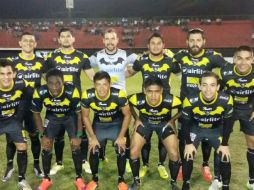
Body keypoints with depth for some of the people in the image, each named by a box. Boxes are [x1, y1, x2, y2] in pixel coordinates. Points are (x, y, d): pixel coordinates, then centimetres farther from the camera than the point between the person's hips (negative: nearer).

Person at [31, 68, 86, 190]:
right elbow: (36, 114, -12)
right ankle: (46, 179, 18)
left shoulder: (72, 92, -37)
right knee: (46, 146, -3)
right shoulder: (40, 93, -32)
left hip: (70, 117, -2)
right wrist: (43, 135, -14)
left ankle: (79, 178, 12)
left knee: (75, 146, -8)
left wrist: (78, 136, -20)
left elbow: (79, 114, -20)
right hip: (52, 117, 2)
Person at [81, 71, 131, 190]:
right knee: (93, 151, -3)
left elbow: (127, 115, -17)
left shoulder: (119, 95, -34)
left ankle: (121, 180, 15)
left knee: (121, 151, -9)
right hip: (98, 124, 2)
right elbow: (85, 117, -10)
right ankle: (94, 179, 22)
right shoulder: (87, 96, -30)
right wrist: (92, 137, -10)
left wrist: (121, 136, -15)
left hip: (116, 124, -1)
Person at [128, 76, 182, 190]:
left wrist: (172, 120, -9)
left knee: (174, 154, -11)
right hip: (145, 122, 1)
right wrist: (136, 119, -3)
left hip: (164, 123, 0)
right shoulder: (138, 99, -33)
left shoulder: (170, 100, -35)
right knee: (133, 152, -8)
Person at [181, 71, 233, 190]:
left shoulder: (226, 100, -29)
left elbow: (228, 123, -12)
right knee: (188, 156, -9)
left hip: (216, 129, 1)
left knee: (225, 157, -6)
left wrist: (225, 144, -9)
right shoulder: (190, 101, -32)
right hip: (196, 128, -1)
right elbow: (185, 123, -15)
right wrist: (188, 143, -13)